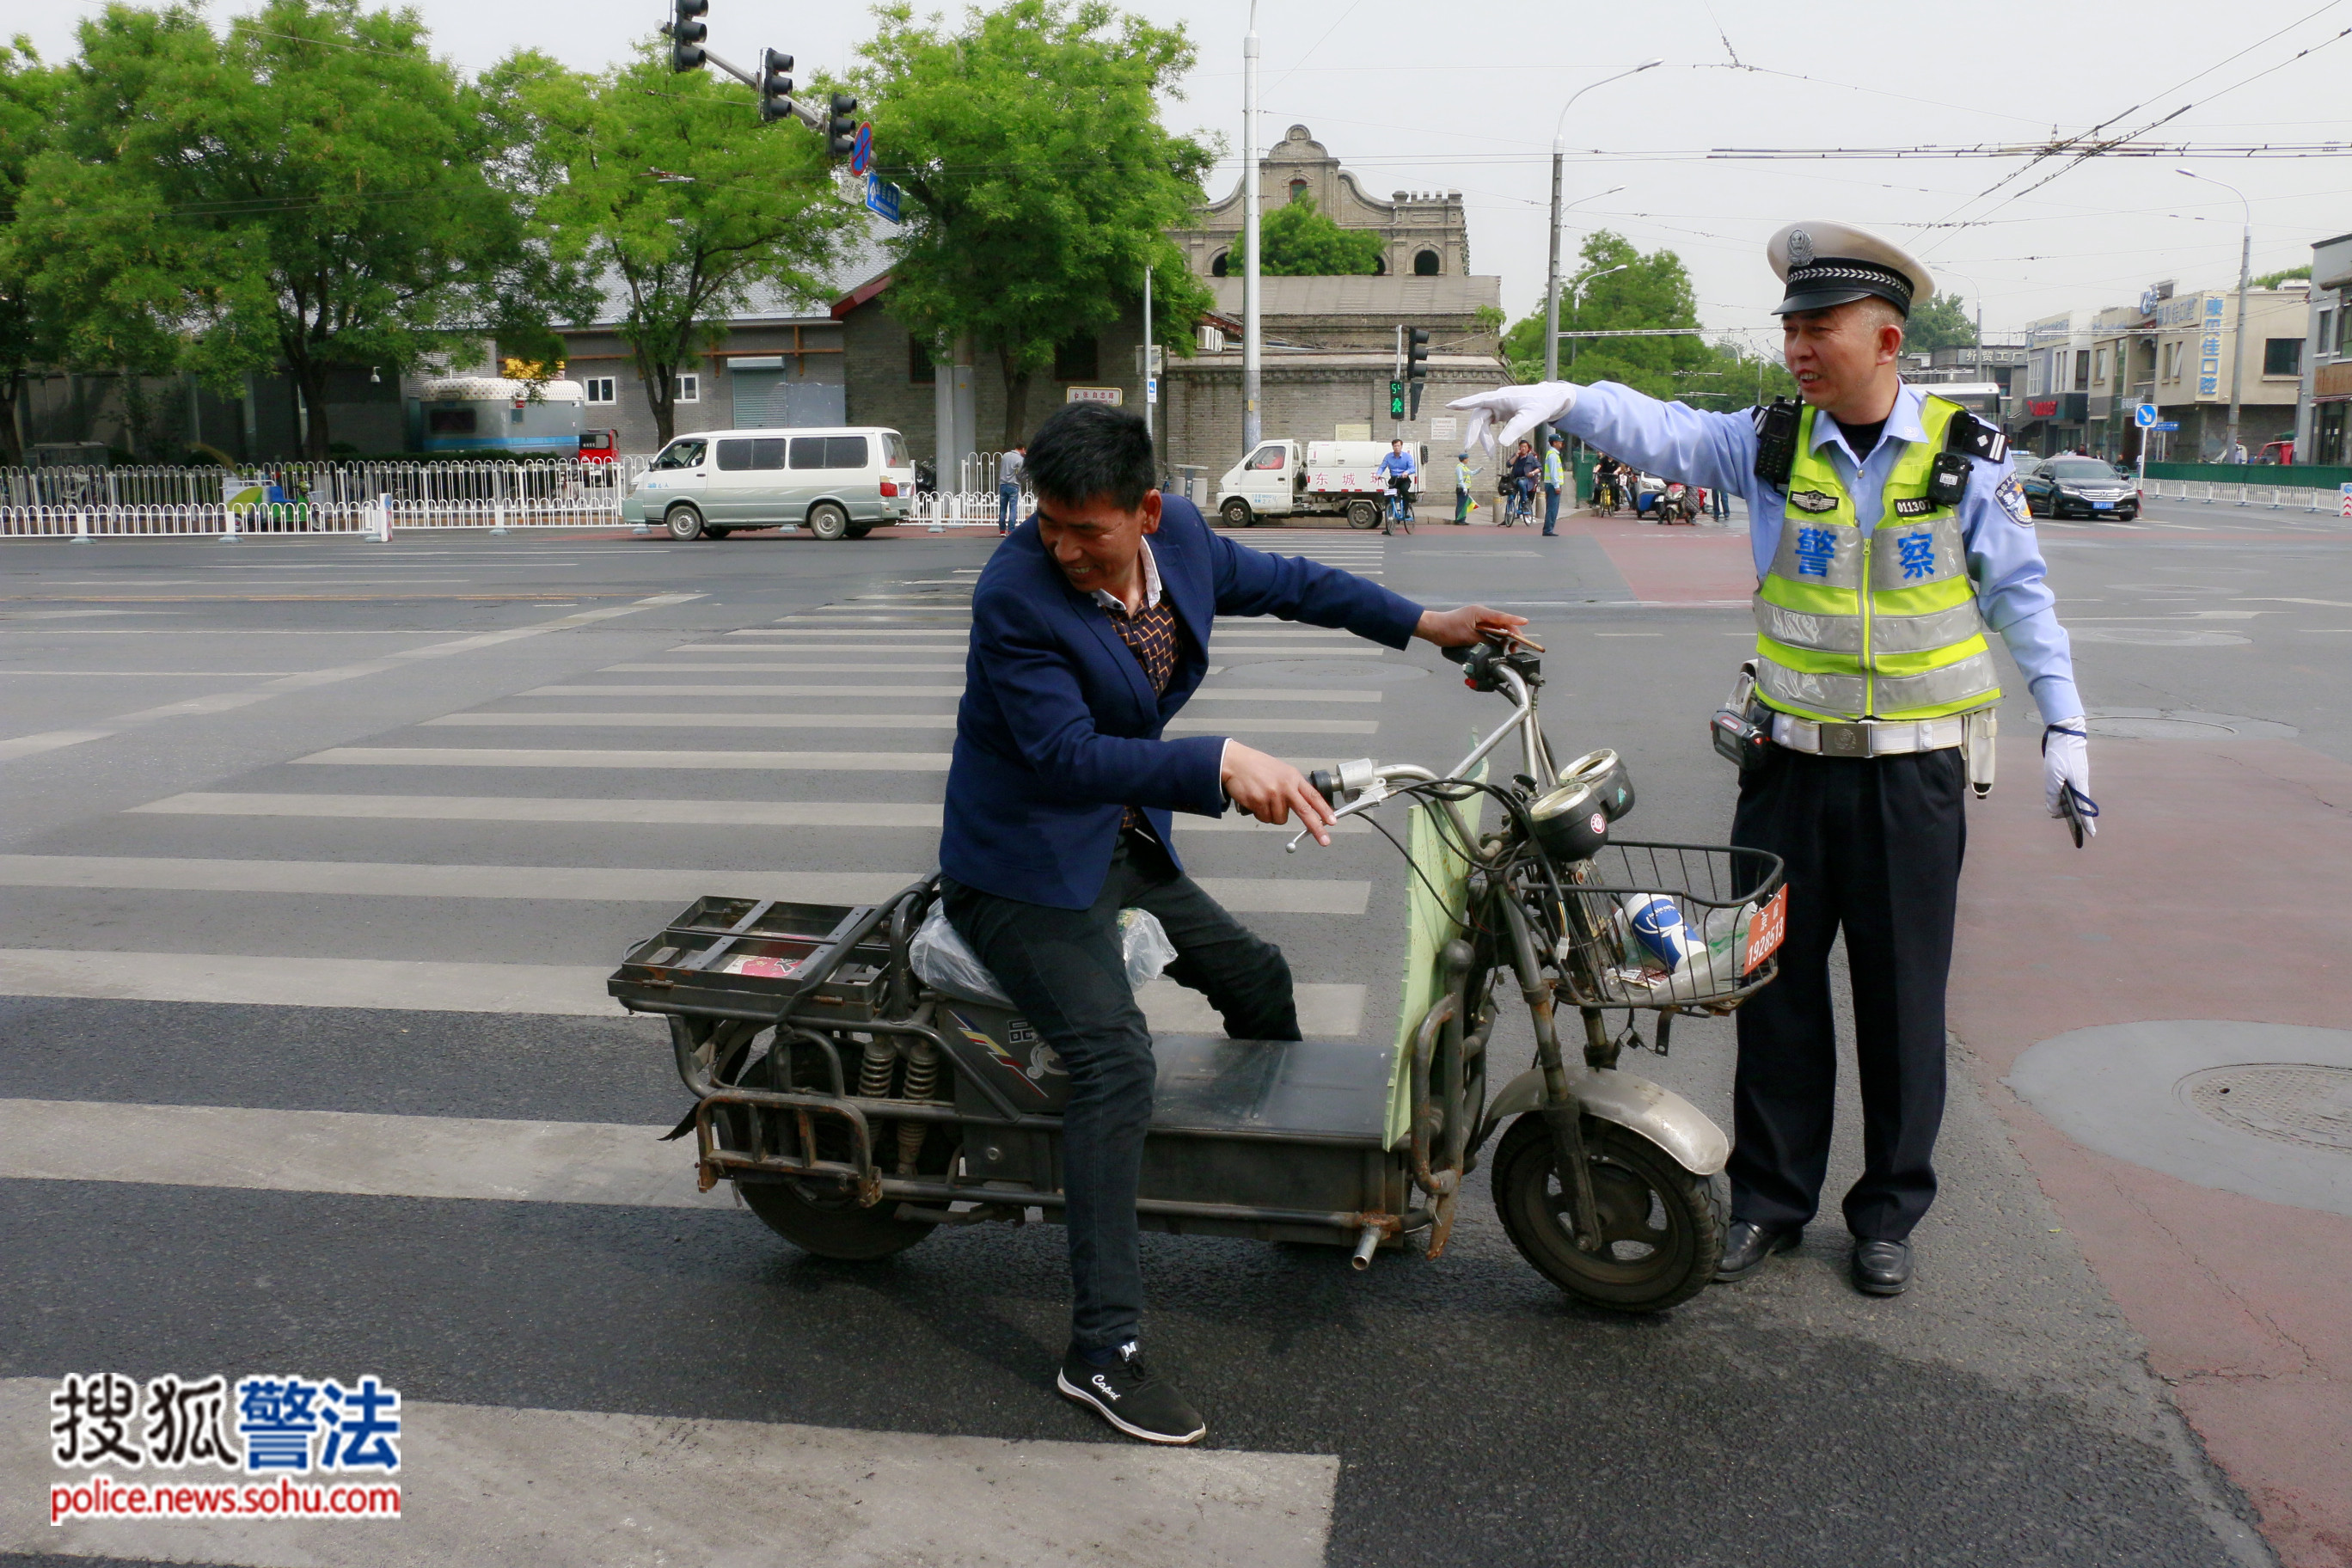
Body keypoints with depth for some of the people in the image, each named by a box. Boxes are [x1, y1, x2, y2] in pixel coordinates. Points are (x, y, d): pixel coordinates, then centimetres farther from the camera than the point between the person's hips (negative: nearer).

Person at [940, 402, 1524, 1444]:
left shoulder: (1179, 536, -6)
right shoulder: (1013, 595, -27)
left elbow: (1276, 581, 12)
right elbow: (1067, 755, -33)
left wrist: (1420, 625, 15)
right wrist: (1220, 764, -44)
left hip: (1126, 840, 8)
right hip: (1027, 864, -8)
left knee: (1256, 977, 20)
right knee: (1117, 1058, -25)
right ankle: (1103, 1351, -18)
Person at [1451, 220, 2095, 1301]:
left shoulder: (1967, 454, -1)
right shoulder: (1770, 442, 1)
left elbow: (2020, 595, 5)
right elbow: (1663, 431, -11)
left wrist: (2063, 726, 4)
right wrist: (1562, 398, -29)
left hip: (1914, 770, -1)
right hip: (1790, 763, 1)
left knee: (1901, 996, 8)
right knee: (1776, 981, 7)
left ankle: (1888, 1212, 25)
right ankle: (1770, 1197, 23)